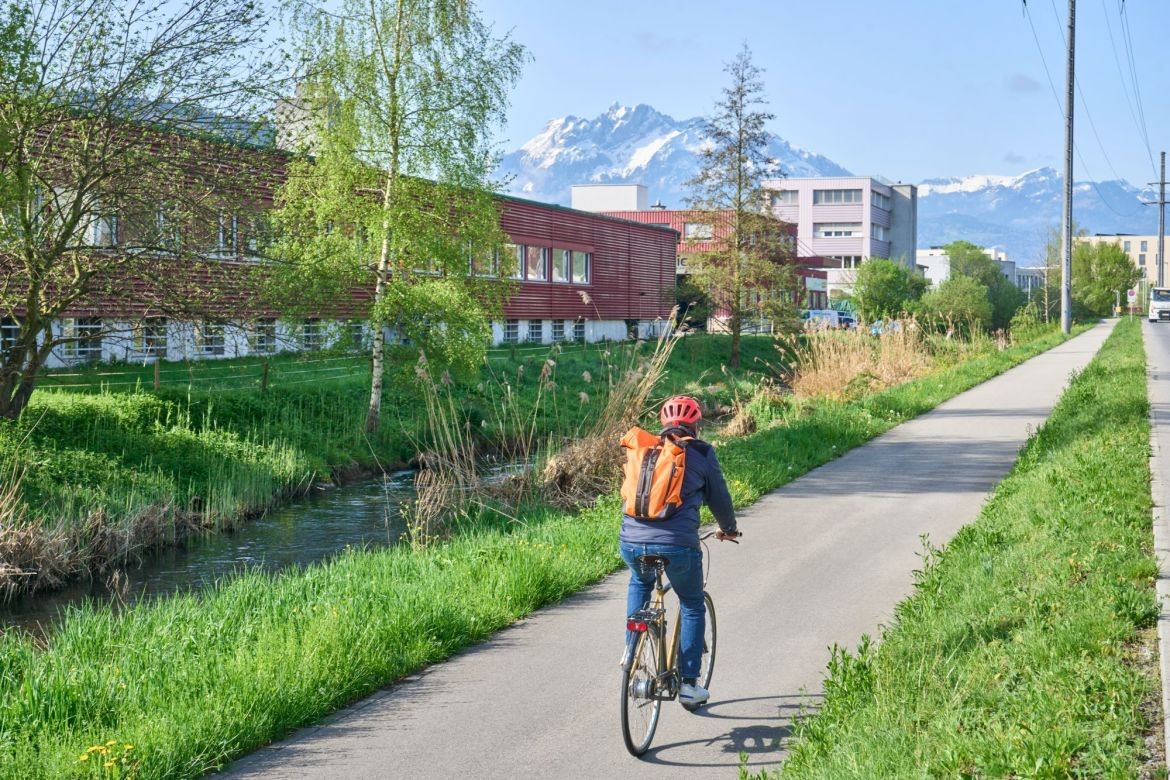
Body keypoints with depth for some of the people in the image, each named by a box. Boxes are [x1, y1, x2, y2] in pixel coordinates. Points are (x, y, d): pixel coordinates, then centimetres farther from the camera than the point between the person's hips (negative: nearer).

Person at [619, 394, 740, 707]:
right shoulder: (701, 453, 6)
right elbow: (718, 498, 15)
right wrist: (729, 529, 35)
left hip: (632, 541, 3)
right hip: (678, 544, -3)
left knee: (640, 583, 36)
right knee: (692, 607, 20)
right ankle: (688, 683, 18)